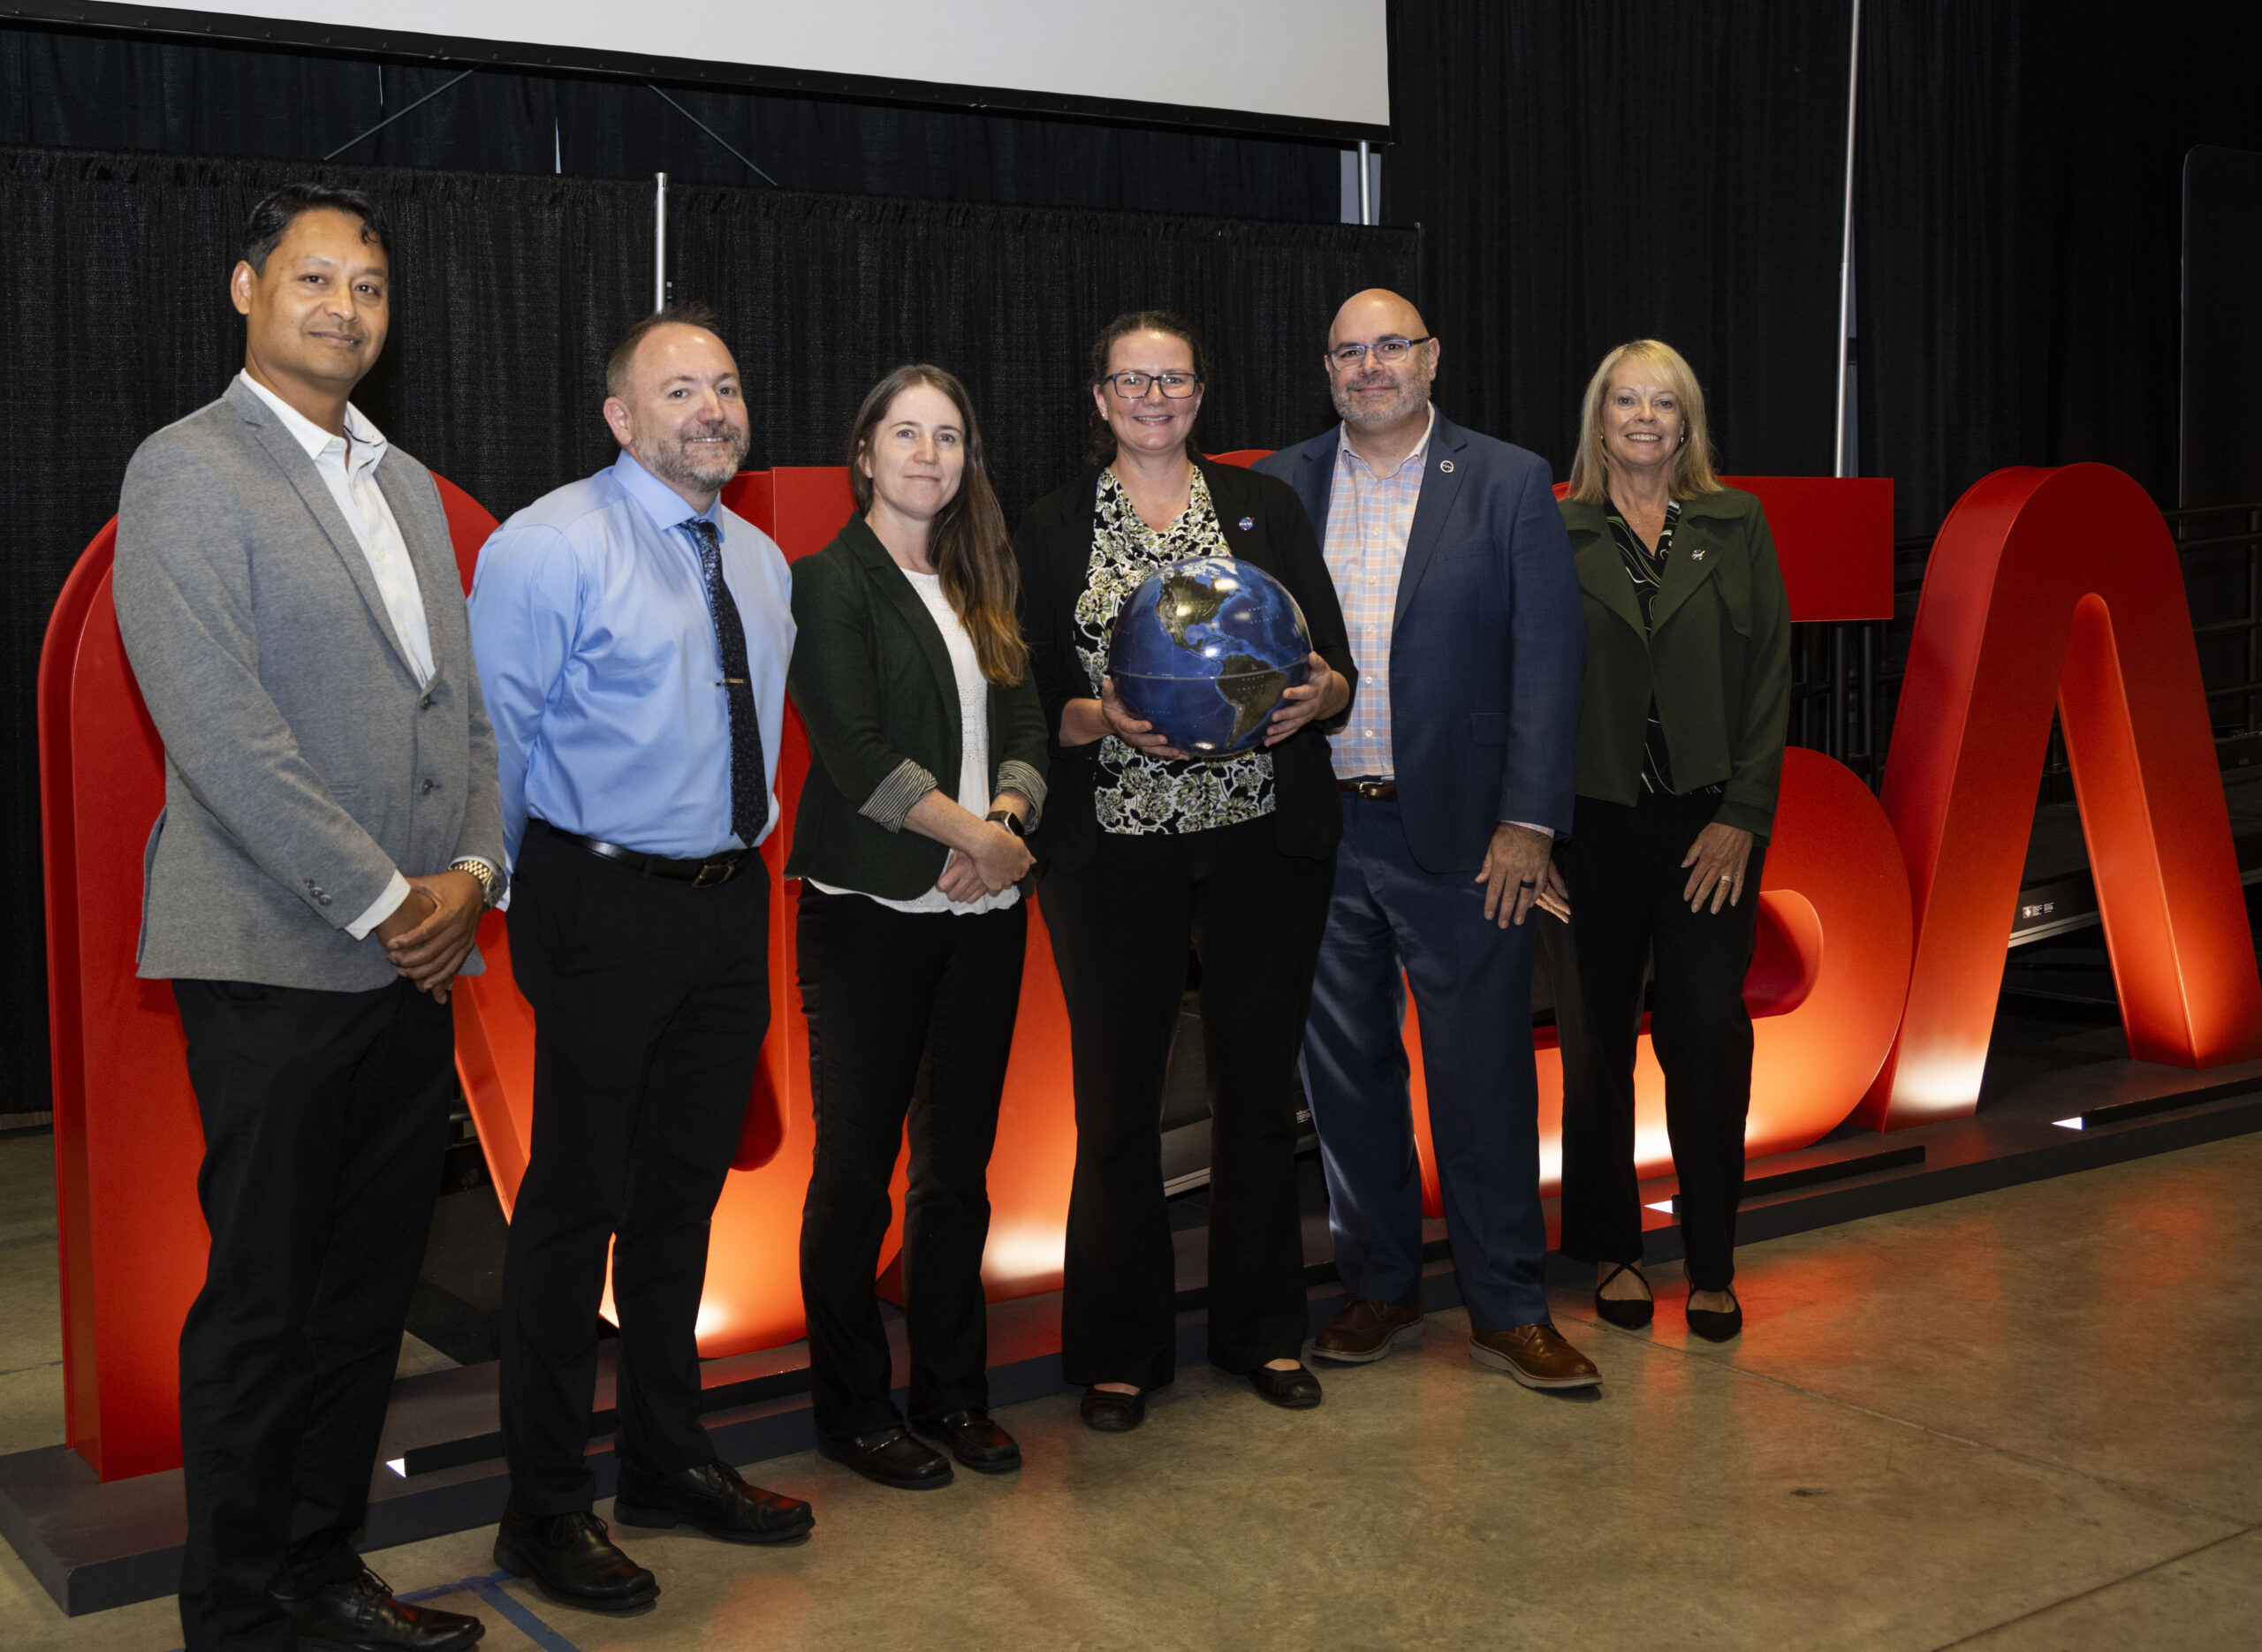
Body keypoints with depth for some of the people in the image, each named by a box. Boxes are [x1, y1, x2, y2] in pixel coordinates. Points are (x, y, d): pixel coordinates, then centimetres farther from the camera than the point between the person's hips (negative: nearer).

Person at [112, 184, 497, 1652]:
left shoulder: (406, 485, 17)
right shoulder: (188, 472, -6)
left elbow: (462, 698, 17)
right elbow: (223, 731, -15)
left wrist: (469, 873, 0)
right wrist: (382, 901, -14)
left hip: (414, 961, 7)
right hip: (277, 964, -7)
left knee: (370, 1293, 13)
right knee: (264, 1302, 2)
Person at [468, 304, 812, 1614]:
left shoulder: (761, 560, 13)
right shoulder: (553, 546, -10)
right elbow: (494, 735, -10)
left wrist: (751, 856, 16)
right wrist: (510, 896, -8)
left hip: (732, 904, 7)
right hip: (608, 907, -7)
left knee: (686, 1190, 17)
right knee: (579, 1201, -1)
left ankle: (669, 1460, 32)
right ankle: (547, 1508, 12)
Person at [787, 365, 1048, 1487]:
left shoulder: (982, 584, 15)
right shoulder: (829, 582, -4)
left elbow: (1023, 726, 10)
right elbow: (854, 751, -13)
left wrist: (1003, 820, -9)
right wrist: (976, 835, -12)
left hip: (984, 911, 6)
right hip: (872, 909, -6)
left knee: (961, 1157, 10)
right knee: (857, 1161, 1)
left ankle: (954, 1391, 21)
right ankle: (851, 1408, 13)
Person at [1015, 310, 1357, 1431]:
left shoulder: (1264, 507, 10)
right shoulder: (1053, 529, 7)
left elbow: (1336, 668, 7)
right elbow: (1032, 700, 3)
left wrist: (1317, 693, -15)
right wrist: (1102, 721, -16)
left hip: (1265, 839, 1)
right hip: (1114, 847, -1)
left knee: (1258, 1086, 8)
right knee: (1117, 1100, 2)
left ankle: (1262, 1330, 24)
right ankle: (1118, 1350, 15)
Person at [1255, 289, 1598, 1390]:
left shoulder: (1509, 484, 0)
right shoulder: (1278, 487, 7)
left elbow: (1546, 659, -3)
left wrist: (1529, 821, -10)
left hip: (1456, 832, -3)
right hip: (1317, 832, 3)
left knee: (1484, 1071, 3)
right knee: (1345, 1069, 11)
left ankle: (1508, 1310, 16)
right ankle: (1379, 1287, 27)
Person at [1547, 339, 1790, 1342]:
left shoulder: (1737, 525, 7)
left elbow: (1769, 675, 4)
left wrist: (1741, 816, -4)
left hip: (1709, 822, 0)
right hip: (1594, 820, 0)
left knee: (1709, 1033, -3)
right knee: (1596, 1039, 5)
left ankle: (1711, 1266, 9)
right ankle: (1612, 1251, 19)